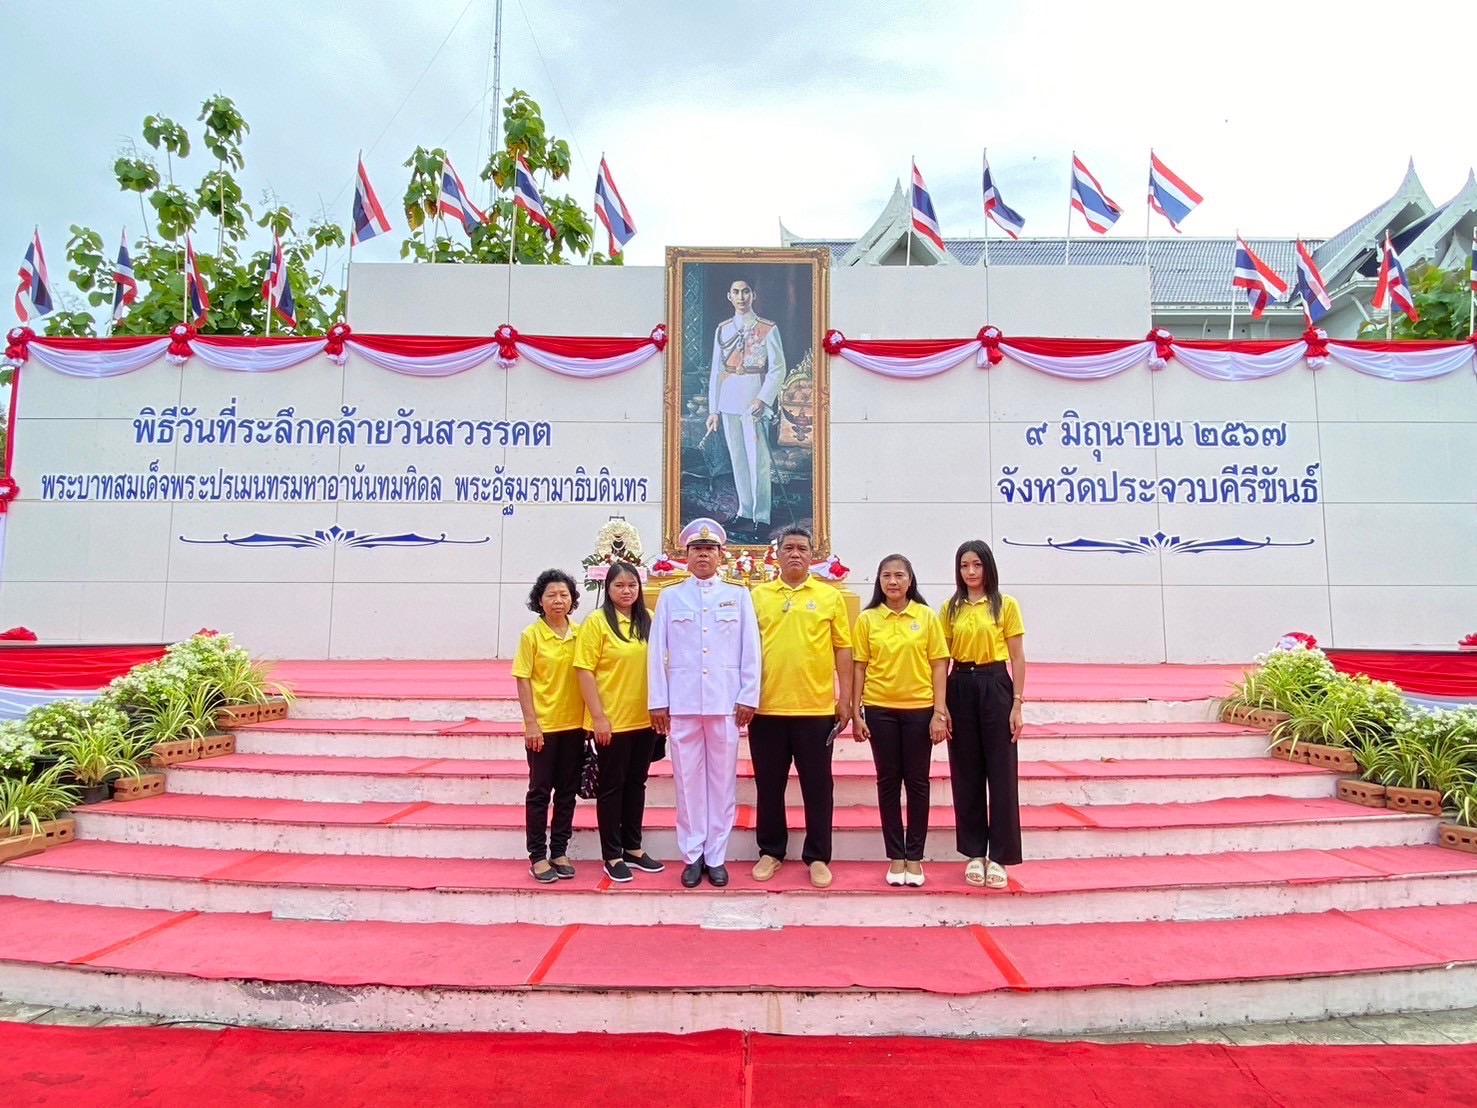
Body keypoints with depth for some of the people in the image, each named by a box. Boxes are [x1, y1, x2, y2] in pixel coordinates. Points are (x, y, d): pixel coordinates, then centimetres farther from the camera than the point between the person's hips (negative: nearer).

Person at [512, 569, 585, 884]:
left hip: (574, 724, 4)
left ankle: (559, 851, 23)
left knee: (567, 791, 11)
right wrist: (531, 723, -13)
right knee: (540, 791, 5)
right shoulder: (531, 635, -7)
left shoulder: (580, 634, 3)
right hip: (543, 726, -4)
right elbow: (523, 681, -7)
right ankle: (537, 856, 15)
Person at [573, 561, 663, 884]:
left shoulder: (649, 620, 4)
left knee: (636, 783, 15)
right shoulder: (597, 622, -9)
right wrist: (598, 717, -14)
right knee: (612, 786, 7)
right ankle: (612, 856, 17)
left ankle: (633, 848, 28)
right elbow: (585, 672, -11)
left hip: (645, 718, 5)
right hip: (611, 721, -5)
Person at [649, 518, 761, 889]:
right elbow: (657, 652, 4)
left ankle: (716, 856, 15)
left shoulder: (738, 595, 7)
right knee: (688, 780, 4)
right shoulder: (669, 597, 7)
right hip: (682, 702, 0)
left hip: (725, 701, 0)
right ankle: (692, 855, 15)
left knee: (723, 780, 4)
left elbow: (750, 650, 5)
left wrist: (748, 697, -2)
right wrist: (658, 702, -1)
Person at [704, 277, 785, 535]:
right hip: (728, 404, 4)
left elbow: (777, 369, -5)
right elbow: (716, 371, 11)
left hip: (754, 404, -4)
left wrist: (763, 399, -18)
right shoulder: (722, 329, 11)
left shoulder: (768, 329, -1)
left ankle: (761, 517, 3)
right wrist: (713, 409, 8)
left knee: (759, 462, -4)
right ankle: (744, 512, 20)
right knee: (737, 461, 10)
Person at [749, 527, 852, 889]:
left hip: (816, 707, -1)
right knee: (769, 786, 10)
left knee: (817, 786, 7)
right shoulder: (758, 595, 6)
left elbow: (842, 649, 4)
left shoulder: (830, 596, 4)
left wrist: (845, 698, -1)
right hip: (767, 707, 1)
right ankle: (771, 851, 25)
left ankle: (817, 856, 19)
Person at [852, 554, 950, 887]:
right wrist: (856, 713, -2)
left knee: (917, 782, 6)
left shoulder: (927, 616, 0)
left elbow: (939, 665, 0)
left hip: (919, 709, 0)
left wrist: (939, 712, -6)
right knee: (888, 782, 7)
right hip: (880, 710, 1)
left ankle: (915, 857, 18)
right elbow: (860, 667, 3)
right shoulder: (867, 619, 2)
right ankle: (895, 856, 18)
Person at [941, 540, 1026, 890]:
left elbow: (1017, 657, -1)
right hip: (960, 689, 2)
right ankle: (975, 853, 18)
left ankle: (999, 856, 11)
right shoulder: (950, 608, 7)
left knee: (1001, 772, 1)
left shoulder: (1006, 605, 1)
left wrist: (1017, 703, -7)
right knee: (966, 773, 7)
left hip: (995, 687, -2)